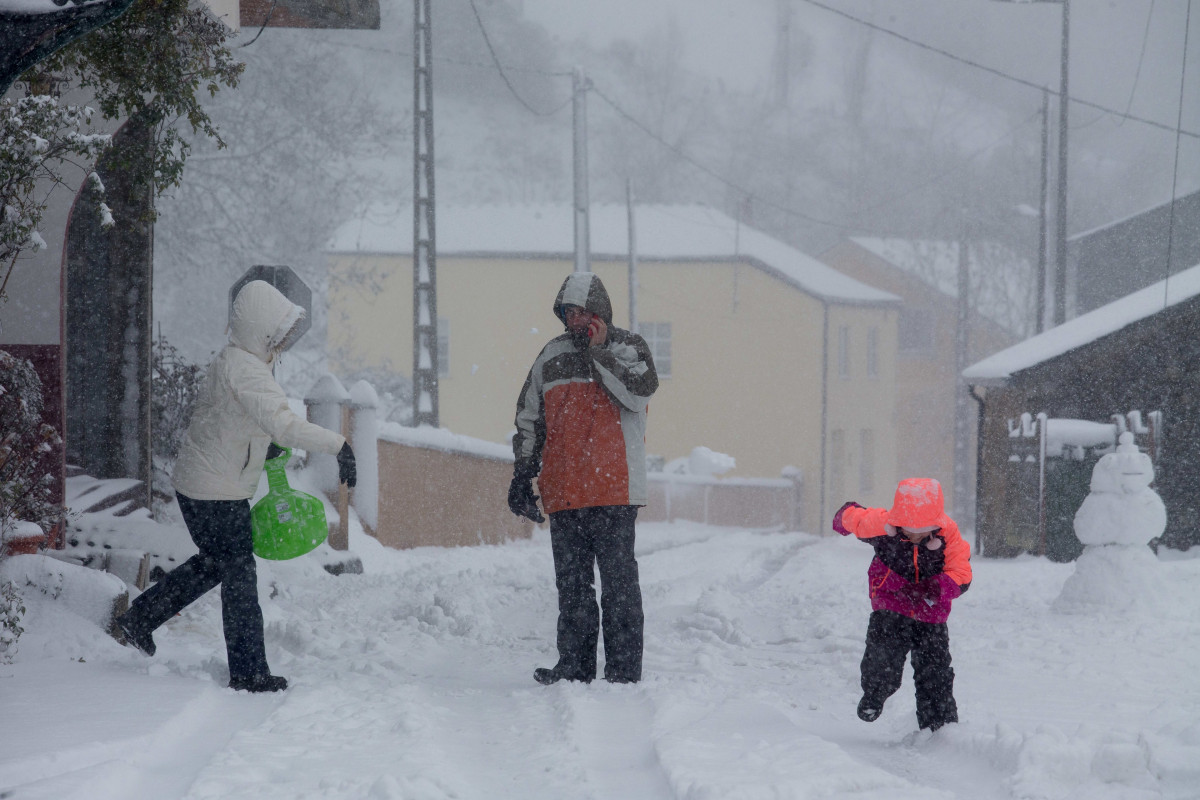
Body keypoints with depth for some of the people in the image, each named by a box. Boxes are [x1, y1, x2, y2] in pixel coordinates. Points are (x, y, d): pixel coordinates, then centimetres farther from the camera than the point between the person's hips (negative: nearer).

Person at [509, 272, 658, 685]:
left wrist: (598, 351, -13)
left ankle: (624, 671, -1)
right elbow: (528, 419, 18)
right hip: (563, 492, 5)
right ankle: (574, 665, 14)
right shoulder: (553, 356, 14)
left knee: (618, 582, -4)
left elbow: (639, 392, -16)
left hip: (614, 491, -4)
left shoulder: (628, 347, 3)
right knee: (571, 584, 8)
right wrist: (522, 475, 12)